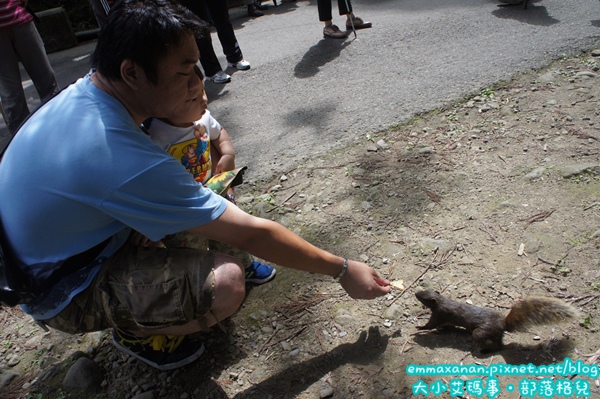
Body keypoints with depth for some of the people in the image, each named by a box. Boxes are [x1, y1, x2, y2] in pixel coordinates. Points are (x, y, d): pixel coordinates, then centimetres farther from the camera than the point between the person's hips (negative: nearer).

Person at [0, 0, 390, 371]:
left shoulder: (83, 91, -9)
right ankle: (136, 333, 1)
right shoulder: (122, 159, -37)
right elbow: (250, 233, -31)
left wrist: (191, 109, -15)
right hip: (63, 292, -8)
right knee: (225, 283, -31)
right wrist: (343, 270, -18)